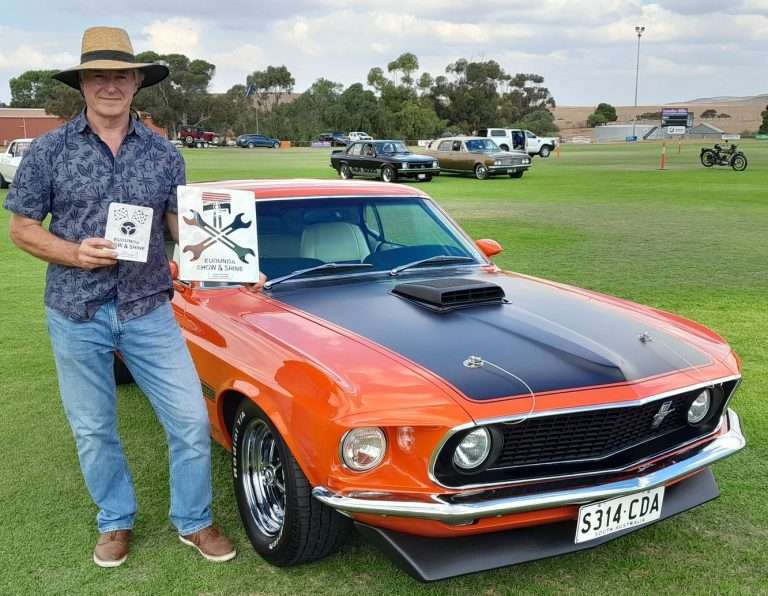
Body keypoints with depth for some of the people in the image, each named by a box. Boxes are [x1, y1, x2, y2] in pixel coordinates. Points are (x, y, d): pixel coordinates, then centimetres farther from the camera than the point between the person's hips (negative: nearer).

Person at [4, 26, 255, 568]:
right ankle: (116, 521, 35)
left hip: (148, 309, 1)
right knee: (94, 430, 12)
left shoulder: (164, 153, 2)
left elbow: (182, 226, 7)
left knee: (191, 420, -1)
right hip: (76, 314, 0)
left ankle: (193, 522, 21)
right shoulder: (48, 151, -2)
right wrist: (76, 254, -16)